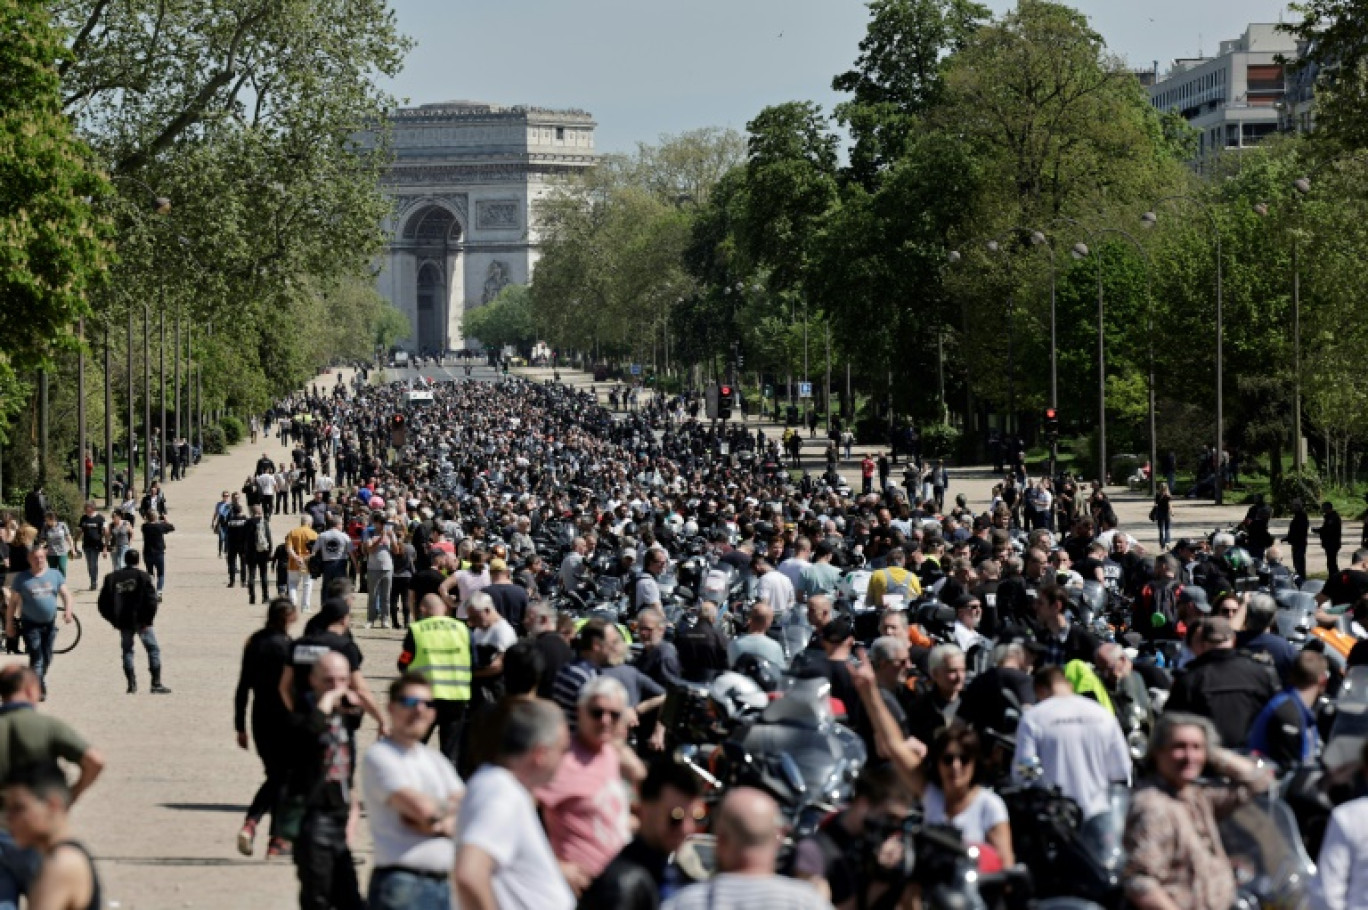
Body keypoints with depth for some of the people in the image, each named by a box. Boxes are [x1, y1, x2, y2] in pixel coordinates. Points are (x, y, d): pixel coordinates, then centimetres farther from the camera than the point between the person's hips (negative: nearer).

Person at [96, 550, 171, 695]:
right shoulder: (143, 576, -4)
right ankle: (156, 684, -2)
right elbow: (151, 600, -13)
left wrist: (114, 619, 13)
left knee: (127, 651, 15)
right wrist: (148, 620, -6)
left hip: (123, 622, 3)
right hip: (141, 621, -3)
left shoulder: (112, 578, 6)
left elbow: (103, 604, 6)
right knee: (153, 650, 5)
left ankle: (132, 684, 8)